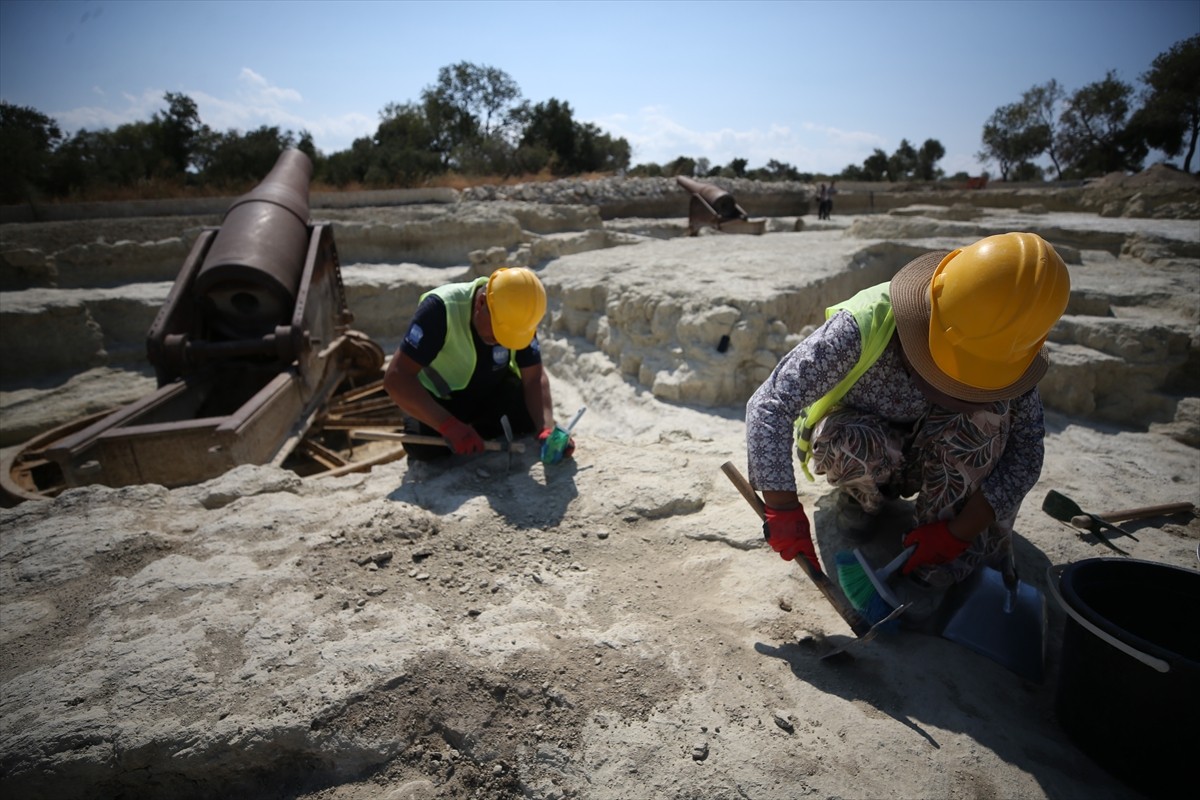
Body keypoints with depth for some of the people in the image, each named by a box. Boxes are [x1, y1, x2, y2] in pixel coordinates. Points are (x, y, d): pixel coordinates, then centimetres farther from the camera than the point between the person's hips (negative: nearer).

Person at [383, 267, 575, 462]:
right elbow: (396, 379, -36)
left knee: (531, 416, -22)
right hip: (442, 399, -2)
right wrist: (449, 425, -45)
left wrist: (547, 428, -36)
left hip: (494, 391, 3)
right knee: (425, 446, -29)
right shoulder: (440, 308, -32)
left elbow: (535, 378, -18)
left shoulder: (517, 317, -20)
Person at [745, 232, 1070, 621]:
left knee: (986, 408, -28)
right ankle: (864, 499, 0)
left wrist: (959, 532, -24)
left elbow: (1026, 452, -16)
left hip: (934, 463, 3)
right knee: (856, 443, -38)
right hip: (852, 451, -3)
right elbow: (769, 406, -37)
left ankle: (937, 563, -15)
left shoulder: (1002, 354, -22)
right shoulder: (863, 326, -35)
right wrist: (784, 511, -38)